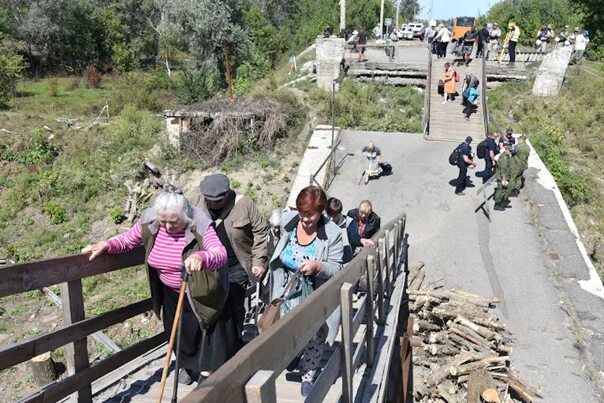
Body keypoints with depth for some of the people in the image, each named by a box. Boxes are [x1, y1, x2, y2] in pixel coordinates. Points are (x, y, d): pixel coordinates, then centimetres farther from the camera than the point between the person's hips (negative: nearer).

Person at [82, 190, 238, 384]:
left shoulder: (200, 226, -30)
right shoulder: (148, 222, -16)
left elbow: (221, 255, -41)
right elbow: (127, 240, 0)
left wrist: (202, 257, -62)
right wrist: (106, 245, -21)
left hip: (202, 291, -4)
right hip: (171, 294, 4)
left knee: (208, 327, 10)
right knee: (180, 330, 20)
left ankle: (208, 368, 34)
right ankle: (188, 364, 46)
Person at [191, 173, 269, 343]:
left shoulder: (244, 204, -12)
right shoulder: (196, 202, -5)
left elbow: (261, 231, -4)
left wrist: (258, 262, -7)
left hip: (235, 270, -2)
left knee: (235, 308, 8)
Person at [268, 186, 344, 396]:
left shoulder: (332, 233, -20)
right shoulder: (287, 221, -9)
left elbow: (337, 268, -14)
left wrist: (318, 266, -33)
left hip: (315, 298, -3)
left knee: (314, 335, 5)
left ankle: (308, 375, 26)